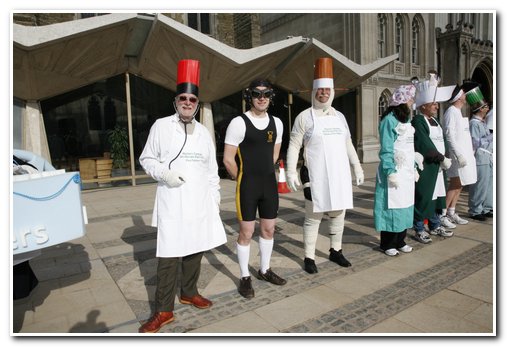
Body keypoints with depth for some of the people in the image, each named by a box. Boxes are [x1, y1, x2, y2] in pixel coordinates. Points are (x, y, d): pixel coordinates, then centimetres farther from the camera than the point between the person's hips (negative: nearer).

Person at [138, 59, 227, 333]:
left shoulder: (203, 132, 11)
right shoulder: (161, 126, 0)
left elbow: (212, 170, 13)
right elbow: (146, 159, 4)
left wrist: (215, 200, 10)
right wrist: (163, 174, -15)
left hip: (200, 202, 4)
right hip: (172, 202, -4)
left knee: (195, 250, 11)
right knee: (169, 256, -4)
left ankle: (189, 292, 31)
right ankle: (164, 310, 9)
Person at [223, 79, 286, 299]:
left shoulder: (276, 123, 6)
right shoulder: (239, 123, -11)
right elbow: (228, 159, -9)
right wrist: (243, 179, 2)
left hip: (270, 184, 6)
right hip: (247, 187, -5)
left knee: (269, 229, 13)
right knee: (246, 232, 2)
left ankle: (265, 270, 33)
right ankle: (245, 277, 19)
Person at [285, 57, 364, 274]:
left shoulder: (339, 116, 13)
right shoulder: (305, 117, -3)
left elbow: (348, 144, 18)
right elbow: (294, 146, -5)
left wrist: (357, 167, 15)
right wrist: (291, 173, -13)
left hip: (339, 175, 6)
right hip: (315, 176, -5)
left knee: (338, 214, 13)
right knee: (313, 217, 1)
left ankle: (335, 251, 30)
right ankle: (309, 257, 13)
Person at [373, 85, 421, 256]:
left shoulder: (406, 119, 14)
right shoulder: (389, 120, -11)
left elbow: (410, 148, 17)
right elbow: (386, 149, -15)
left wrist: (415, 168, 17)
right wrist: (390, 171, -19)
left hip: (407, 171, 8)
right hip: (395, 172, -8)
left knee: (405, 206, 12)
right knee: (392, 206, -2)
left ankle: (400, 241, 23)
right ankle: (387, 244, 10)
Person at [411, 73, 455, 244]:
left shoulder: (434, 120, 14)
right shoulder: (418, 121, -14)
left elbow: (441, 140, 13)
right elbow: (425, 146, -20)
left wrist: (444, 158, -3)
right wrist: (442, 159, -15)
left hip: (437, 167, 9)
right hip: (424, 168, -9)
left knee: (436, 196, 16)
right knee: (422, 198, -1)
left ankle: (435, 226, 29)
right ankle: (419, 230, 11)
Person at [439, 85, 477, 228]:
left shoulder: (458, 112, 17)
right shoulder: (451, 112, -12)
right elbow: (449, 136, -19)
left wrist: (470, 151, 14)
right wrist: (459, 155, -22)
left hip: (464, 154, 9)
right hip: (457, 155, -9)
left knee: (458, 186, 10)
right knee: (455, 186, -7)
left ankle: (451, 213, 18)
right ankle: (442, 215, -1)